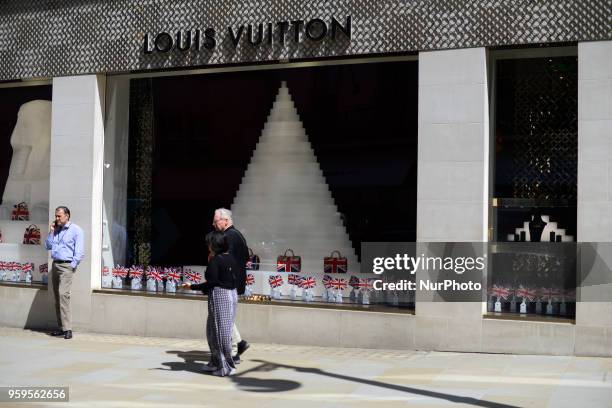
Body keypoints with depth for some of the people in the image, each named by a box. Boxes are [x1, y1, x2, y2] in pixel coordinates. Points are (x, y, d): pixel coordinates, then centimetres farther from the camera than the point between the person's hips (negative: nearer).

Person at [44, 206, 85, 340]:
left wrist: (72, 265, -13)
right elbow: (48, 246, 15)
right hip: (55, 264, 7)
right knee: (57, 296, 6)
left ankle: (67, 329, -21)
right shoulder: (56, 230, 18)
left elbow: (80, 251, -8)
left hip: (67, 265, -7)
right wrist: (51, 232, 7)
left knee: (63, 294, -19)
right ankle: (61, 327, 11)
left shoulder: (75, 230, -3)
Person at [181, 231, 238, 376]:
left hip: (219, 296, -8)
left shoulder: (214, 260, -14)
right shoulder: (231, 259, 9)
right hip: (232, 295, 8)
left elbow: (211, 283, -19)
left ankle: (227, 367, 6)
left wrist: (192, 287, -11)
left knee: (220, 332, 1)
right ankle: (216, 363, 26)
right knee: (213, 330, 19)